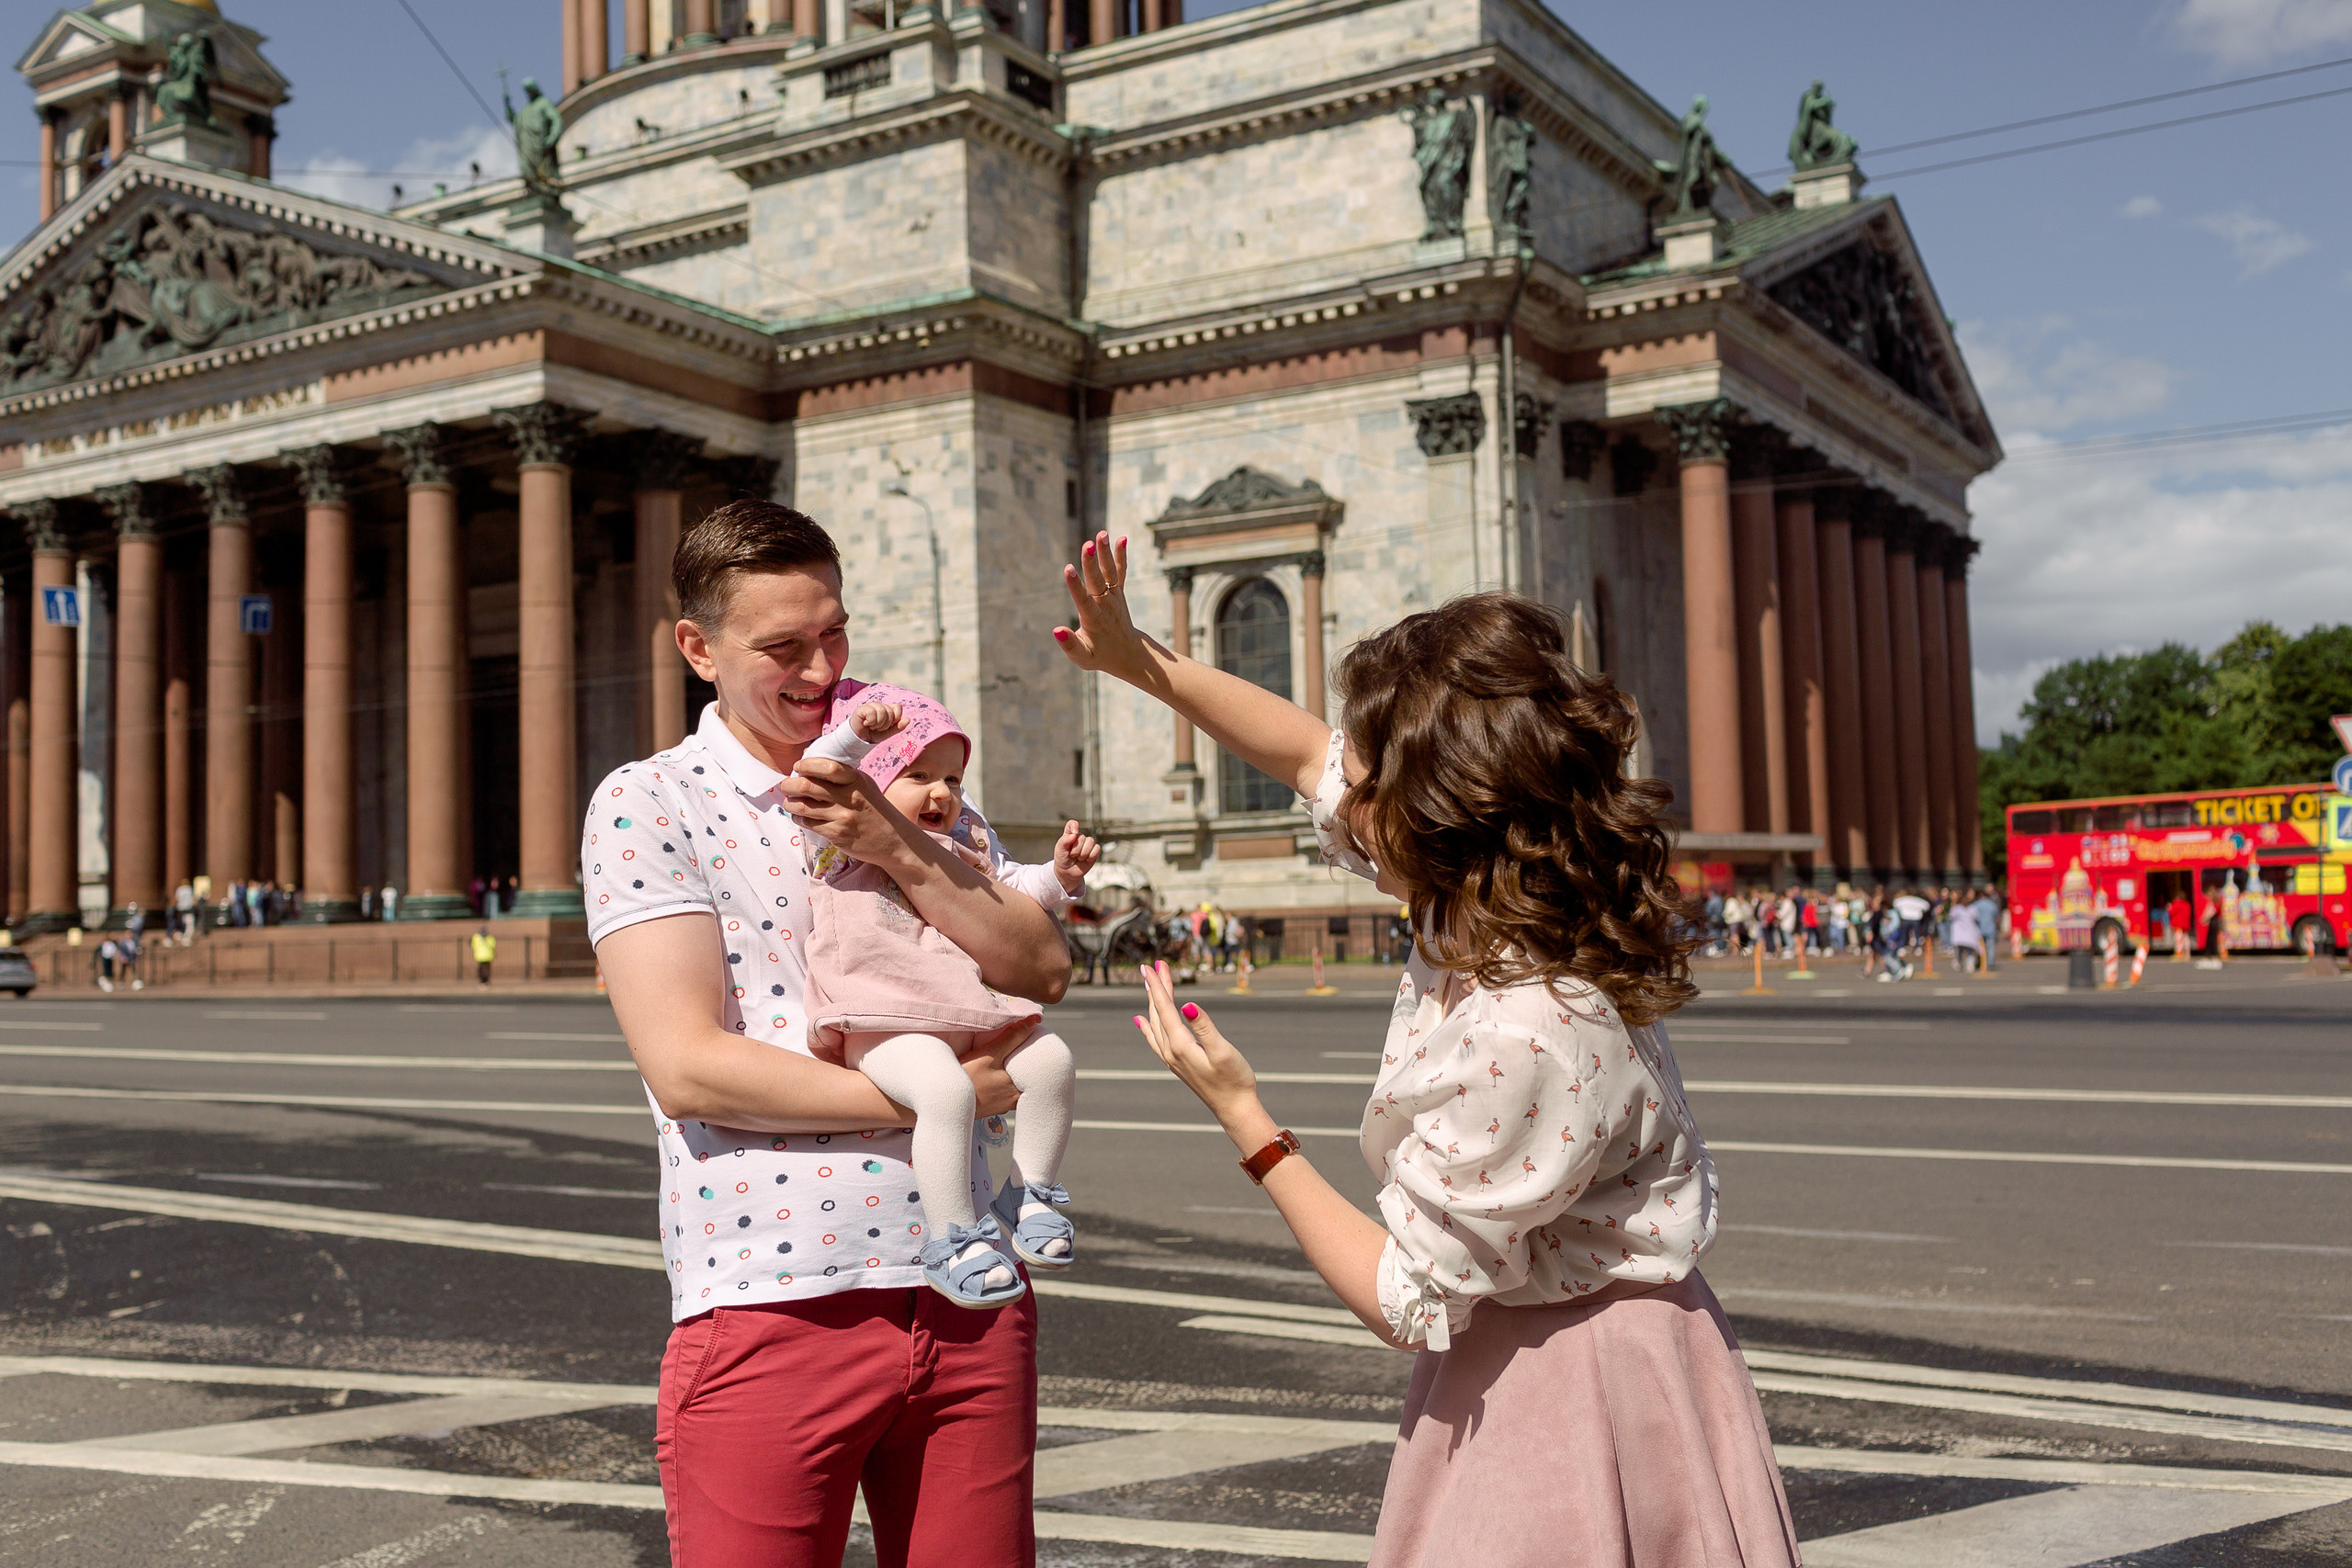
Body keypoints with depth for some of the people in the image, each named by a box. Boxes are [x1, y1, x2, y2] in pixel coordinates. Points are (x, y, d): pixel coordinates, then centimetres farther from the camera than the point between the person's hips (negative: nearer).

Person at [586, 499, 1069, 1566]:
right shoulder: (647, 807, -1)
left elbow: (1041, 972, 1)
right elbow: (688, 1067, -12)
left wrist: (896, 848, -11)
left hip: (968, 1296, 4)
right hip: (769, 1308, -4)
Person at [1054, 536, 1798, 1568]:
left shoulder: (1520, 1038, -33)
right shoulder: (1481, 901, -6)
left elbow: (1407, 1301, -21)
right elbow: (1311, 756, 12)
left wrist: (1243, 1118, -14)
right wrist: (1142, 663, 12)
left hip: (1575, 1395, -9)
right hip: (1507, 1360, 9)